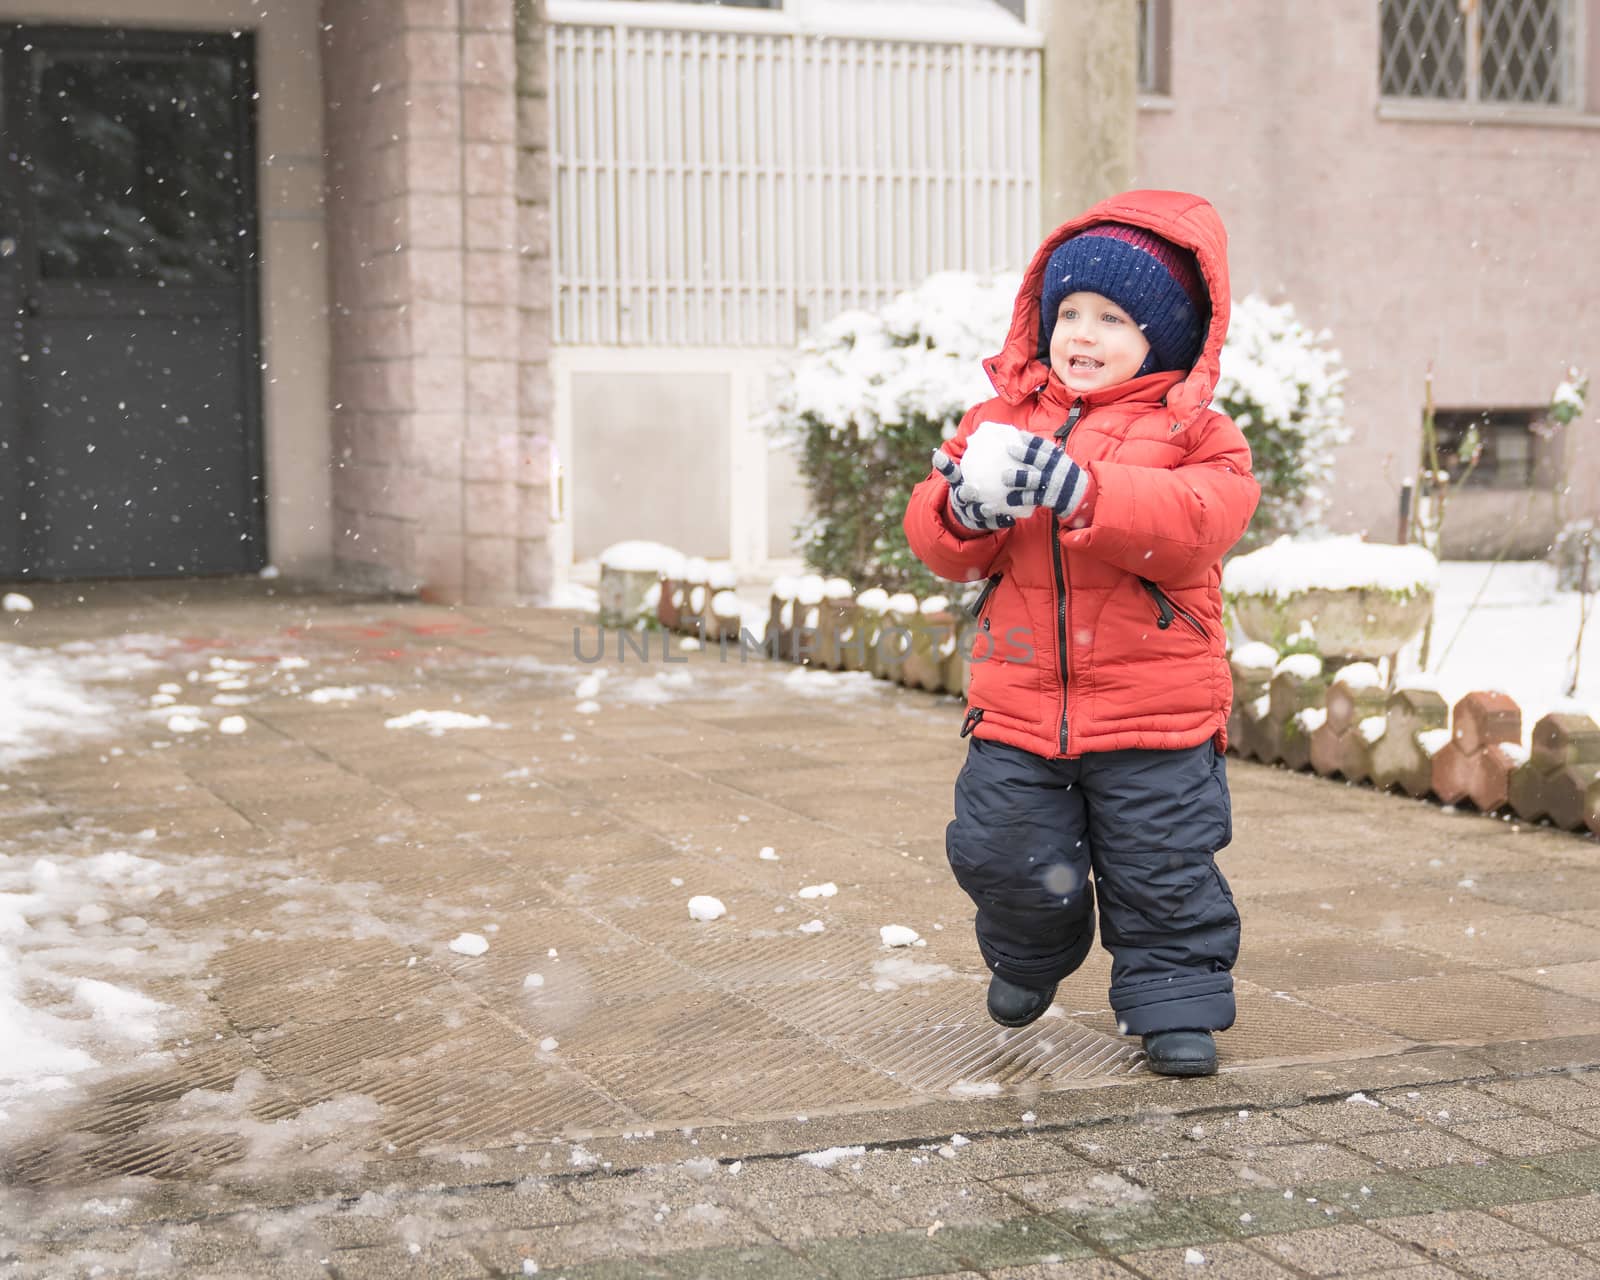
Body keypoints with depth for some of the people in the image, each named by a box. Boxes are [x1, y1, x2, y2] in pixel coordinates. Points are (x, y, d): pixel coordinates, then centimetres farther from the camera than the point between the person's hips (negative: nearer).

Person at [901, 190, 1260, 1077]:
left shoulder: (1191, 432, -3)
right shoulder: (1004, 416, 7)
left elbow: (1196, 522, -23)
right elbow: (936, 541, 5)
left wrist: (1082, 489, -35)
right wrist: (962, 510, -20)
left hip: (1153, 707, -3)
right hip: (1019, 697, 3)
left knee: (1164, 869, 3)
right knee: (1005, 856, 8)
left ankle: (1175, 1002, 21)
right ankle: (1028, 954, 37)